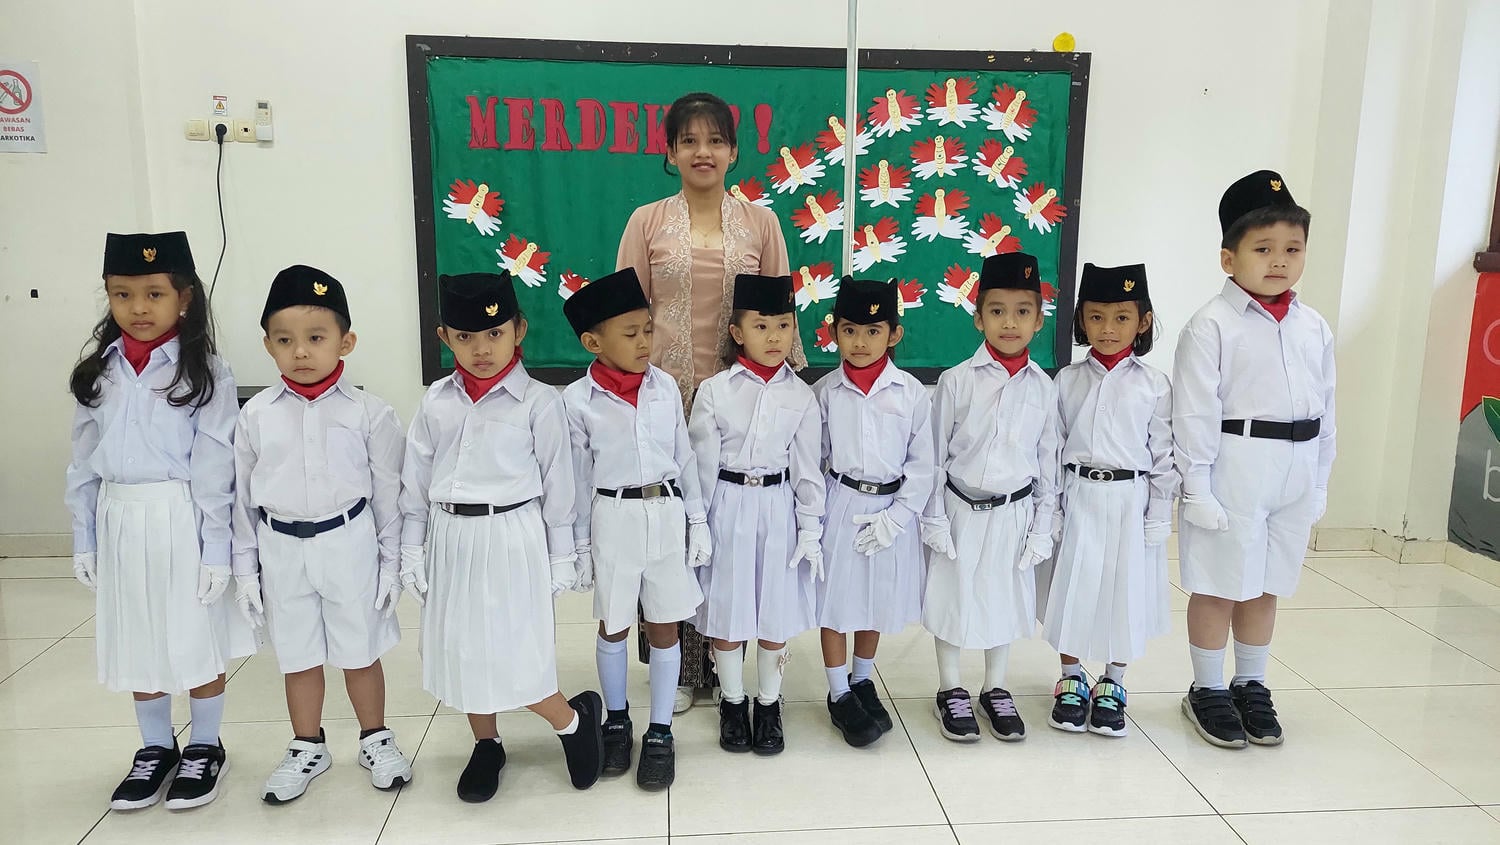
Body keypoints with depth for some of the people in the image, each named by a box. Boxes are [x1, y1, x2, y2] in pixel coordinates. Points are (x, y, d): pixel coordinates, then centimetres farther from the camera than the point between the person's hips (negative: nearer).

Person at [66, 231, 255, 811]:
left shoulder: (203, 373, -9)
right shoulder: (98, 373, 6)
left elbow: (214, 468, -11)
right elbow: (83, 464, 9)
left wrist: (215, 548, -12)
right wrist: (84, 539, 8)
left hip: (182, 522, -4)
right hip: (119, 523, 5)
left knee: (197, 643, 7)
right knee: (137, 647, 15)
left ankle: (205, 750, 26)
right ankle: (155, 750, 33)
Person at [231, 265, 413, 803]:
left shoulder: (366, 413, -9)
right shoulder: (256, 415, -2)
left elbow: (388, 492, -3)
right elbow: (243, 497, 4)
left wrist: (391, 561, -2)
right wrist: (245, 568, 5)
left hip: (349, 546, -2)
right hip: (282, 550, 2)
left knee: (360, 653, 12)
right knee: (299, 659, 16)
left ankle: (375, 740, 32)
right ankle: (308, 749, 35)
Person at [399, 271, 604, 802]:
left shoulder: (538, 402, -7)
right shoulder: (437, 402, 3)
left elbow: (557, 484, -3)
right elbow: (416, 480, 8)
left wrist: (561, 558, 0)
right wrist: (411, 550, 7)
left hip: (511, 539, -4)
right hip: (451, 540, 5)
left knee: (511, 657, -4)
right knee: (462, 648, 15)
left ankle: (575, 720, 24)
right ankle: (486, 745, 37)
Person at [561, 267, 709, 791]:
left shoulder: (665, 387, 0)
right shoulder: (578, 400, -8)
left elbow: (684, 458, 5)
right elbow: (577, 478, -3)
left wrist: (698, 521, 6)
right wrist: (579, 543, -1)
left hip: (667, 516, 2)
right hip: (613, 519, -2)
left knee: (664, 627, 9)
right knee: (613, 627, 14)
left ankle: (660, 733, 23)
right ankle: (617, 722, 35)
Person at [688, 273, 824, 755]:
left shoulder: (801, 396, -2)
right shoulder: (714, 391, -6)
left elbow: (808, 470, 1)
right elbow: (701, 466, -3)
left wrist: (810, 532, 0)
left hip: (777, 507, 1)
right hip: (728, 507, -1)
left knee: (775, 610, 10)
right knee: (727, 610, 10)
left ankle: (769, 704, 30)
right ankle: (732, 703, 30)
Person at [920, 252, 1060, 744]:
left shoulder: (1043, 388, -2)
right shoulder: (957, 381, -9)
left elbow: (1048, 463, 3)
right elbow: (935, 455, -5)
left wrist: (1042, 527, 2)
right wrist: (935, 519, -6)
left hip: (1014, 513, 2)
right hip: (961, 510, -2)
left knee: (1005, 599, 14)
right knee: (953, 597, 9)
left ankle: (995, 690, 33)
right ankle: (951, 691, 28)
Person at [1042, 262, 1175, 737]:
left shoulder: (1154, 386, -2)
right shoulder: (1068, 381, 2)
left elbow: (1163, 458, 0)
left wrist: (1157, 522, -2)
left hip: (1130, 503, -1)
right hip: (1078, 499, 1)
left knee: (1125, 594, 8)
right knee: (1073, 590, 6)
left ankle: (1112, 685, 26)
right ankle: (1072, 681, 25)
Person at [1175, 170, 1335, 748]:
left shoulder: (1314, 329, 7)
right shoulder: (1212, 326, -11)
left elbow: (1325, 409, 13)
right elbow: (1195, 412, -12)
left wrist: (1319, 481, 12)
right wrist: (1196, 487, -13)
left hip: (1294, 472, 5)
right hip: (1233, 467, -5)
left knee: (1264, 585, 16)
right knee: (1219, 586, 5)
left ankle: (1252, 687, 32)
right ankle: (1207, 691, 21)